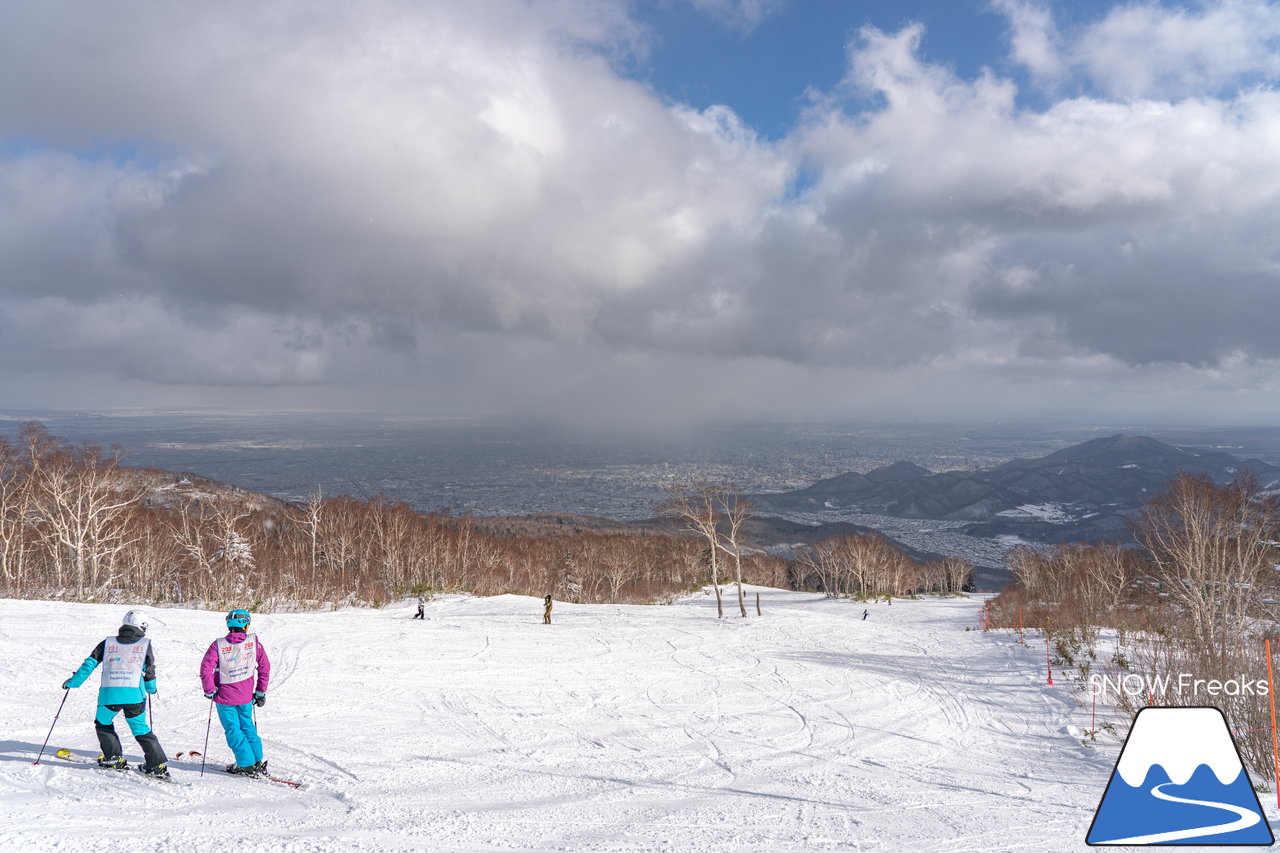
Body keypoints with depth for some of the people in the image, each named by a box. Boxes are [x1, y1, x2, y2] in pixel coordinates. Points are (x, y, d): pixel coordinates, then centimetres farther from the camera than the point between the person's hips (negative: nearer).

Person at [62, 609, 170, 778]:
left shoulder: (108, 643, 12)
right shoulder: (145, 644, 8)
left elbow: (89, 664, 11)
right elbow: (150, 671, 11)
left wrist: (73, 682, 24)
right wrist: (151, 688, 30)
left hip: (109, 694, 0)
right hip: (134, 695, 0)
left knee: (103, 724, 26)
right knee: (141, 729, 12)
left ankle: (114, 758, 20)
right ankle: (158, 764, 6)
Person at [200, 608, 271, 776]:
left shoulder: (219, 644, -12)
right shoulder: (253, 641, -6)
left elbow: (206, 669, -16)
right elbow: (264, 666, -2)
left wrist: (210, 691, -2)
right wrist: (261, 691, 8)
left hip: (225, 696, -3)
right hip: (246, 695, 3)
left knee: (233, 729, 8)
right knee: (247, 726, 20)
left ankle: (247, 765, 8)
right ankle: (259, 761, 22)